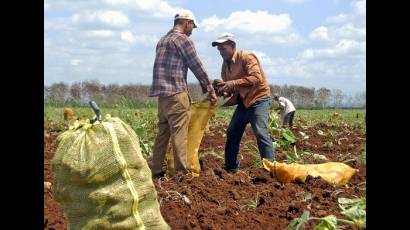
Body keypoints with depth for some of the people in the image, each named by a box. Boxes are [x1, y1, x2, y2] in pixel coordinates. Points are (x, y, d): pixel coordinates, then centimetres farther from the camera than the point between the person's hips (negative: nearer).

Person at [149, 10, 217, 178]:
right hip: (176, 93, -8)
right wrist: (210, 89, 3)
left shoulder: (163, 40, 21)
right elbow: (197, 66, -5)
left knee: (163, 132, 11)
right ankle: (182, 172, -9)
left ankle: (156, 170, 11)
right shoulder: (183, 39, -5)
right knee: (179, 133, -8)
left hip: (162, 92, 8)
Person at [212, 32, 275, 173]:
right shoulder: (226, 64, 10)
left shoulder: (247, 57, -15)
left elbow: (256, 78, -29)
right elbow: (230, 87, 16)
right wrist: (222, 89, -8)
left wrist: (234, 84, -34)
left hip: (258, 99, -9)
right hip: (243, 101, 9)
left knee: (261, 132, -20)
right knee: (232, 133, 9)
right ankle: (231, 168, 20)